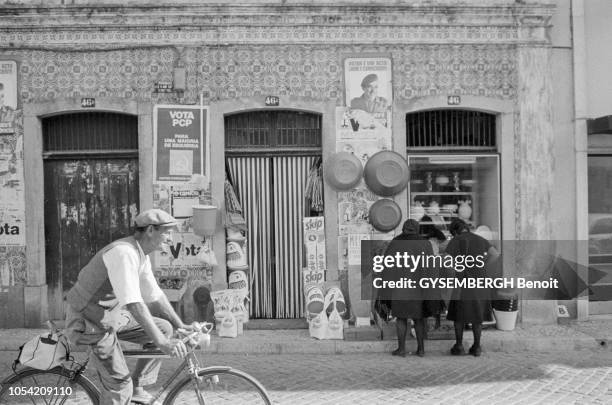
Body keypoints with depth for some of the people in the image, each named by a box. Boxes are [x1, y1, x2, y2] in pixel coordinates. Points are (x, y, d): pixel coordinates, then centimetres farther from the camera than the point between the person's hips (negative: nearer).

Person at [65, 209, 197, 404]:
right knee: (120, 387, -10)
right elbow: (134, 304, -34)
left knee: (164, 328, 5)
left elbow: (155, 296, 15)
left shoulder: (141, 256, 4)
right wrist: (162, 343, -36)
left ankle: (138, 388, 12)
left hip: (112, 316, 9)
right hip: (89, 323, -9)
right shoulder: (124, 252, -27)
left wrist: (180, 325, 12)